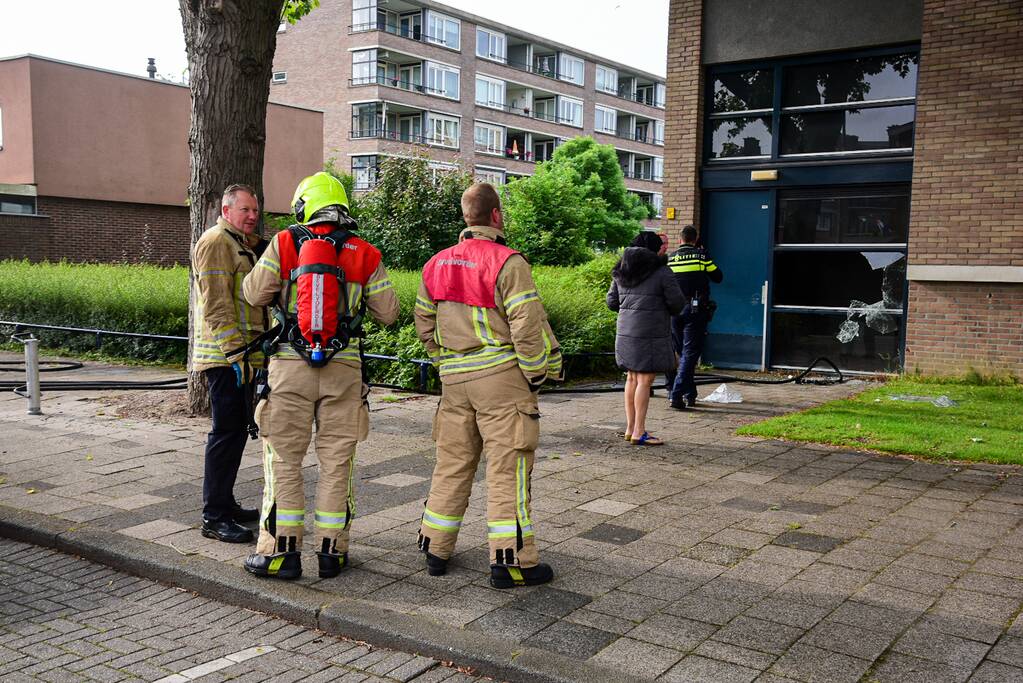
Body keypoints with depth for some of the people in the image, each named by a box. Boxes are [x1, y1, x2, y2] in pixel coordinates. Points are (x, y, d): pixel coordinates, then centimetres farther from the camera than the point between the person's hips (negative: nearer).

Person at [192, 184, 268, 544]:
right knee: (227, 431, -7)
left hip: (240, 354, 10)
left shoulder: (245, 244, 20)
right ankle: (214, 517, -2)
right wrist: (234, 352, -22)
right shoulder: (215, 243, -11)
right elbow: (216, 306, -19)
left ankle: (225, 504, 25)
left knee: (236, 429, 15)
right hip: (225, 355, -10)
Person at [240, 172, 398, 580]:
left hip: (290, 366, -1)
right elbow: (388, 313, 5)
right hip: (343, 367, 1)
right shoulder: (364, 255, 2)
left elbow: (254, 294, 4)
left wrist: (267, 264, 22)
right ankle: (331, 551, 15)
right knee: (336, 462, 10)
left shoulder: (283, 245, -2)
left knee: (284, 461, 8)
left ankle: (281, 551, 10)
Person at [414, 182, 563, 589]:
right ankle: (511, 561, 4)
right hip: (502, 376, -6)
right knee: (508, 467, 0)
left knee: (452, 463, 16)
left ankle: (436, 550, 23)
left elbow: (424, 323, 16)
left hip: (454, 377, 6)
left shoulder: (437, 264, 9)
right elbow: (527, 326, -16)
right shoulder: (507, 263, -13)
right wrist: (537, 374, -5)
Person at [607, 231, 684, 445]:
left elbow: (611, 302, 13)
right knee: (645, 380, -3)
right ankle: (639, 432, -1)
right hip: (651, 333, -7)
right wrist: (666, 311, 14)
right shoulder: (661, 272, -9)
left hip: (625, 331, 7)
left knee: (632, 378, 15)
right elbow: (676, 303, -7)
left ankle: (630, 427, 21)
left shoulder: (620, 272, 10)